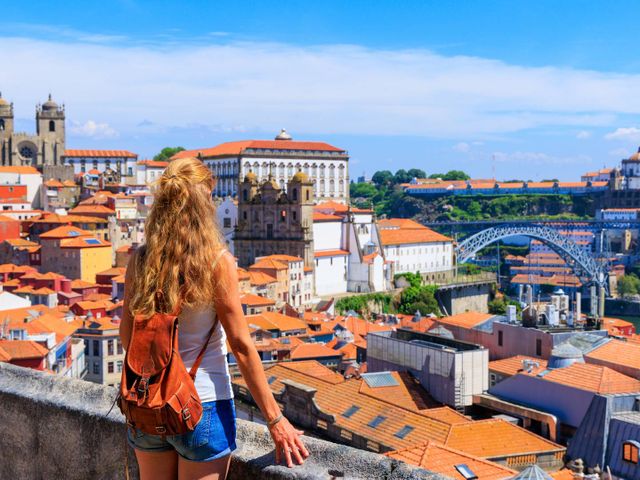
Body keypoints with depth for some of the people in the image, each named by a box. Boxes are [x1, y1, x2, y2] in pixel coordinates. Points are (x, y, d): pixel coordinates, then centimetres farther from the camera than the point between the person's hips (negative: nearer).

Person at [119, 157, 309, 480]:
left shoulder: (140, 261, -5)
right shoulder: (217, 262, -16)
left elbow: (126, 335, 4)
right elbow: (241, 346, -14)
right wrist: (275, 420, -7)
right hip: (203, 405, -4)